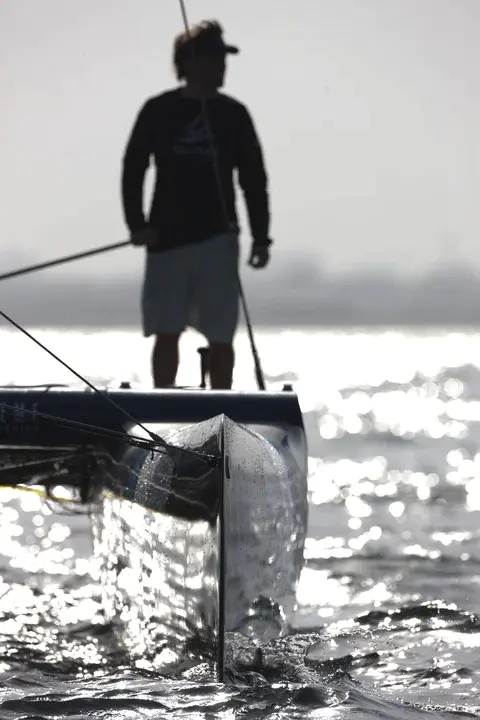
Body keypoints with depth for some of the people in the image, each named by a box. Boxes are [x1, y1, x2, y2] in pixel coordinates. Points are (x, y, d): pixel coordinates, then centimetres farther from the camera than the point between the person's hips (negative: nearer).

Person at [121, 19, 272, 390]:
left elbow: (254, 179, 8)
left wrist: (261, 237, 3)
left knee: (220, 337, 0)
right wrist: (137, 223, -6)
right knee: (167, 333, -1)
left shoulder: (234, 114, 6)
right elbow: (133, 169, 5)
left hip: (218, 238, 1)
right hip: (167, 239, -1)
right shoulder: (158, 111, 2)